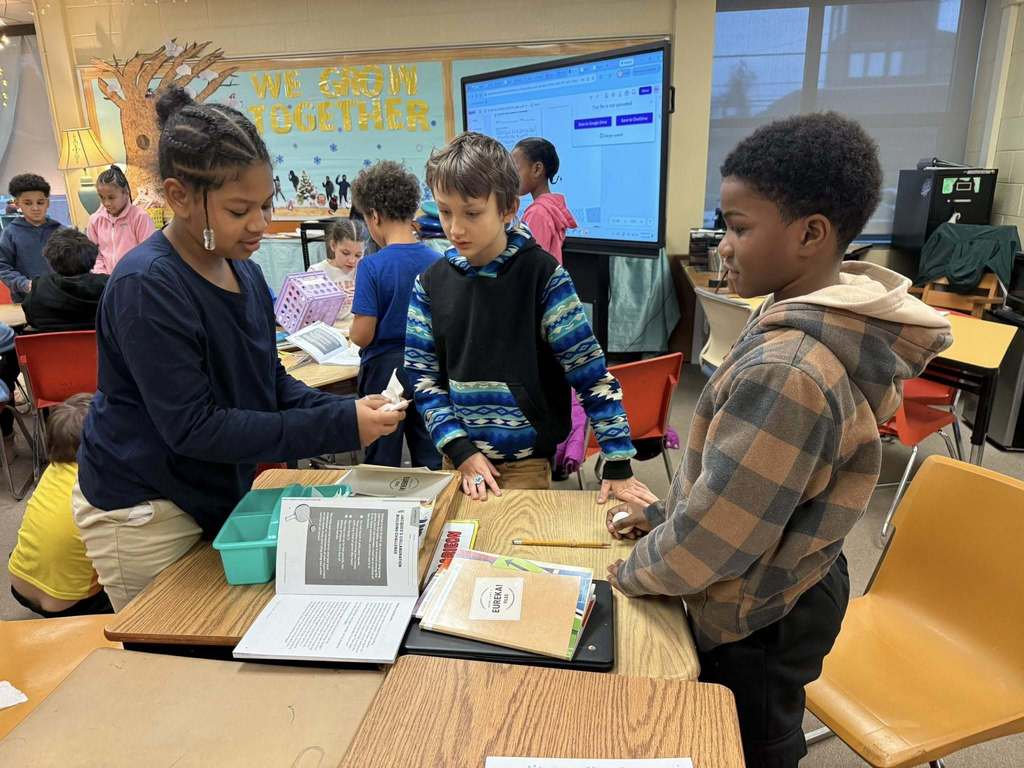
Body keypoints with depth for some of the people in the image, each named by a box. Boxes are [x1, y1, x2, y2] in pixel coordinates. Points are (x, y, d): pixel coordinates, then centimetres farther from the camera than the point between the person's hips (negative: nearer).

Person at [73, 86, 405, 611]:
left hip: (216, 494, 7)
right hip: (143, 512, -7)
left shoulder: (245, 274, 0)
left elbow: (271, 382, 5)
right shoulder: (147, 287, -24)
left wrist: (345, 411, -14)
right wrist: (336, 427, -30)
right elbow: (192, 426, -27)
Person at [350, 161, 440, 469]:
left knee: (383, 465, 12)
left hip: (385, 369, -4)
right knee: (431, 464, 15)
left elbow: (362, 336, -17)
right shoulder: (436, 262, -4)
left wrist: (352, 329, 5)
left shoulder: (372, 267, -17)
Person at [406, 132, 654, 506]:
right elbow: (422, 375, -1)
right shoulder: (431, 283, -3)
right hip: (460, 455, 4)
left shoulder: (543, 275, -13)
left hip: (526, 460, -3)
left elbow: (590, 371, -14)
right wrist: (459, 450, -11)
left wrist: (619, 464, -16)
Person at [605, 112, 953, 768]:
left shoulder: (786, 371, -34)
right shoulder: (829, 322, -3)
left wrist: (632, 572, -9)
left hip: (754, 620, -8)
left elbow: (711, 536, -26)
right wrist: (665, 512, 9)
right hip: (793, 584, 8)